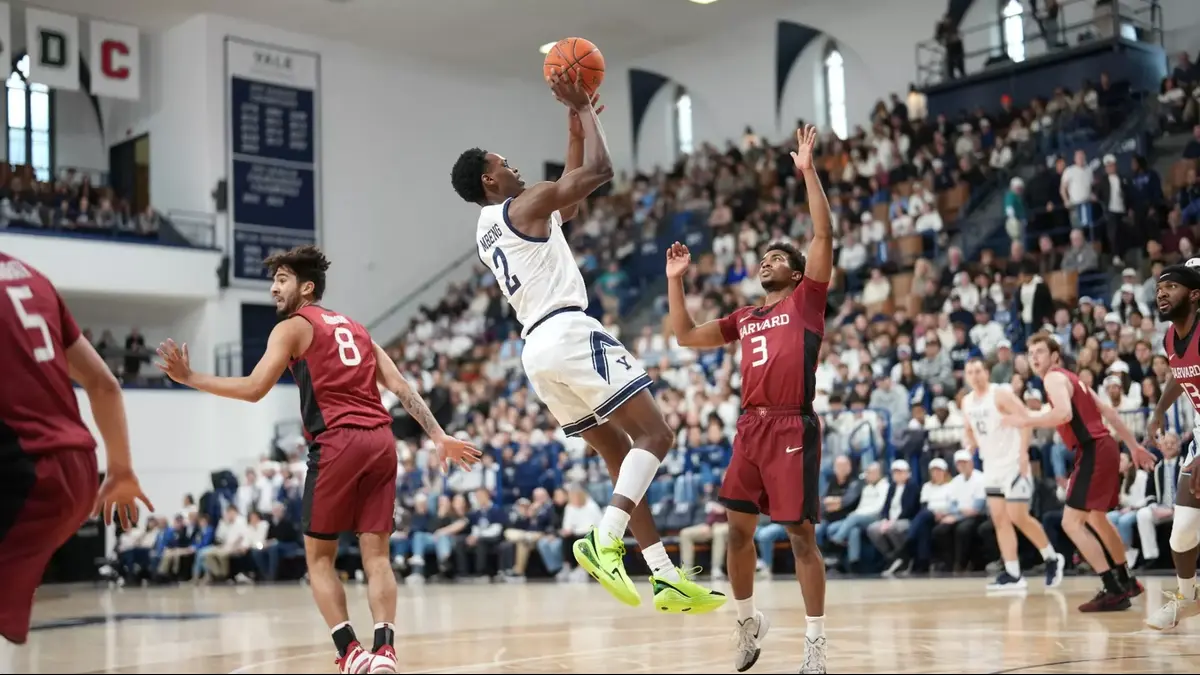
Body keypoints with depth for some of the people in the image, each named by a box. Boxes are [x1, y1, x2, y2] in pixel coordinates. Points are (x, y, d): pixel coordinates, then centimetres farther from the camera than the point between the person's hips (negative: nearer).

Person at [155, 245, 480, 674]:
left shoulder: (293, 327, 6)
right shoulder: (355, 329, 25)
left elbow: (253, 389, -5)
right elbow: (400, 387, 15)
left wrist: (189, 377, 2)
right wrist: (439, 438, 12)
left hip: (337, 444, -5)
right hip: (380, 440, 5)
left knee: (319, 557, 7)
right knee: (377, 554, 6)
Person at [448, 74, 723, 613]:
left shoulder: (485, 231, 23)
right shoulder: (526, 205, -3)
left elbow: (568, 203, 33)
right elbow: (599, 171, -8)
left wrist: (576, 122, 31)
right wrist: (584, 110, 5)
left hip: (537, 349, 9)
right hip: (570, 333, -9)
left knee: (622, 455, 11)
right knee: (654, 435, -8)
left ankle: (667, 579, 7)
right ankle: (604, 539, -26)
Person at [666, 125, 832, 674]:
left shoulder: (807, 301, 4)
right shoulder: (745, 318, 19)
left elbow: (823, 236, -7)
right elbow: (685, 336, 21)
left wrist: (807, 171, -11)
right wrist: (675, 280, 15)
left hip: (793, 428, -6)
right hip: (750, 427, 6)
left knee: (800, 534, -4)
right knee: (738, 528, 8)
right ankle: (749, 622, 27)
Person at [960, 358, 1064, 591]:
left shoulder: (1000, 393, -12)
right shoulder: (967, 402, 10)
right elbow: (968, 429, 25)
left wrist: (1023, 452, -25)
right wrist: (970, 443, 3)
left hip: (1013, 464, -8)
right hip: (991, 466, 8)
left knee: (1018, 517, -10)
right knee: (999, 519, 2)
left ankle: (1052, 559, 10)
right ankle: (1013, 574, 3)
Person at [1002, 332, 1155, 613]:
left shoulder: (1054, 378, -7)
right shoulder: (1071, 379, 22)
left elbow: (1064, 413, -26)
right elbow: (1108, 411, 23)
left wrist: (1027, 421, -16)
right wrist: (1134, 446, 25)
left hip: (1093, 452, -10)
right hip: (1104, 448, 10)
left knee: (1072, 523, -11)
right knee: (1096, 519, 26)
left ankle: (1114, 591, -14)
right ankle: (1125, 582, 40)